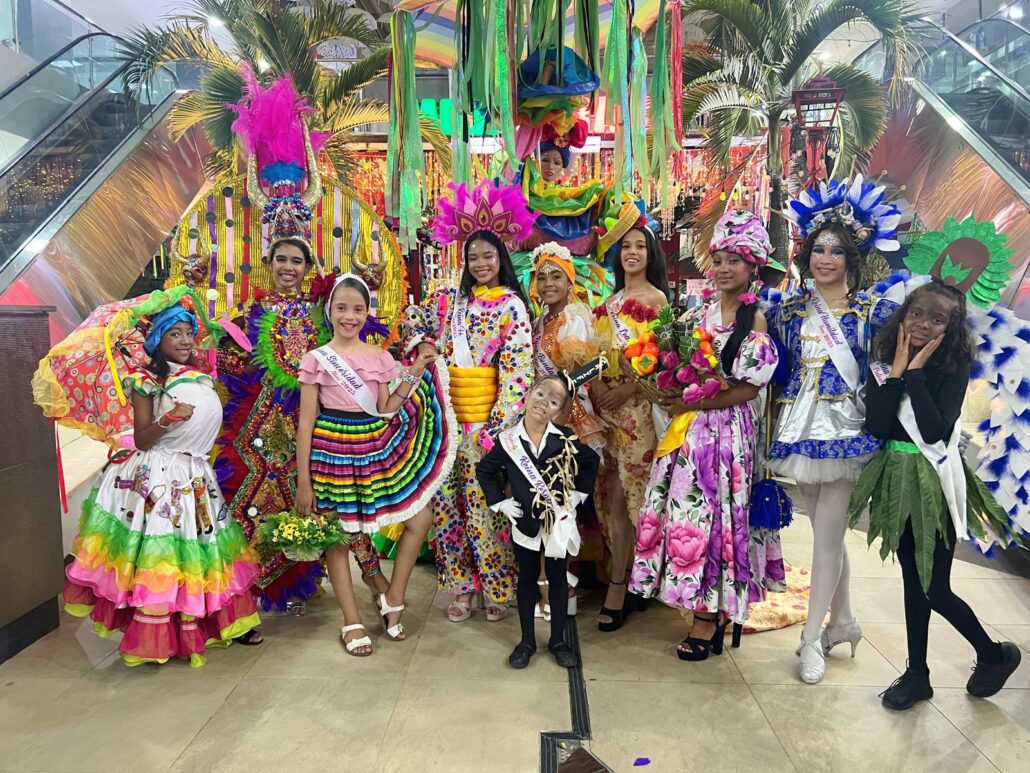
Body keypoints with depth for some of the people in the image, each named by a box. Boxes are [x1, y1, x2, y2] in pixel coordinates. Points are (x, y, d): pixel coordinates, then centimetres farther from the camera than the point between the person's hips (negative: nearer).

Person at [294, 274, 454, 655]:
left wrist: (413, 375, -1)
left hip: (378, 448, 3)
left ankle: (393, 599, 19)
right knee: (335, 534, 6)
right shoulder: (316, 359, -4)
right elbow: (306, 421, -4)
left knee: (420, 519, 1)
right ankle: (352, 622, 22)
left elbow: (385, 411, 5)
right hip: (333, 452, -3)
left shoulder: (380, 357, 5)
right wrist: (303, 481, -7)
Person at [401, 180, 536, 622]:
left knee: (487, 500, -2)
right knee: (448, 498, 5)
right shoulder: (449, 300, 11)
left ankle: (497, 587, 15)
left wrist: (496, 426, -15)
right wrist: (422, 344, -1)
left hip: (488, 419, -4)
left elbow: (518, 370, -8)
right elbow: (409, 321, 21)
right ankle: (460, 586, 18)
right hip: (449, 416, 4)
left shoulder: (512, 306, -1)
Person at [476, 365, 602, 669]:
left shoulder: (566, 439, -9)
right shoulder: (508, 441, -9)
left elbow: (591, 461, 8)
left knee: (558, 579, 12)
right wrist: (499, 502, -2)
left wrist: (580, 492, 2)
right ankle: (527, 641, 28)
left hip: (559, 522, 0)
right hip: (525, 522, 0)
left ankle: (558, 640, 28)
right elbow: (484, 470, 4)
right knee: (527, 579, 14)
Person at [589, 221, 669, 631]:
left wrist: (625, 389, -16)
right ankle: (621, 576, 19)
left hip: (638, 405, -6)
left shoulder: (656, 298, 0)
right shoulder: (610, 302, 19)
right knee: (610, 492, 7)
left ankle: (618, 584, 5)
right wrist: (596, 383, 0)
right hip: (605, 403, 6)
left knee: (625, 490, -4)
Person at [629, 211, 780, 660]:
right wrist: (674, 397, -6)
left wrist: (694, 401, -16)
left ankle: (708, 617, 13)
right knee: (686, 510, 8)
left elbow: (751, 387, -12)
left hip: (727, 429, -6)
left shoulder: (755, 318, -6)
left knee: (712, 513, -1)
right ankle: (711, 611, 23)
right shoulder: (699, 313, 12)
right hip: (689, 426, 6)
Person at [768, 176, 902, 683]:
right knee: (827, 529, 14)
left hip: (846, 428, -3)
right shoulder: (787, 309, 5)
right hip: (802, 426, 3)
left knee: (826, 532, -3)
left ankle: (814, 637, 10)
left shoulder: (873, 312, -1)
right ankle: (843, 621, 33)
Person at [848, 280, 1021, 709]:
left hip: (934, 484, -4)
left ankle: (995, 654, 32)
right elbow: (876, 427, -11)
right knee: (913, 580, 14)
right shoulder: (883, 364, 1)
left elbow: (935, 430, -22)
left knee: (934, 588, 2)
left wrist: (916, 371, -19)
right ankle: (917, 674, 29)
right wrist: (897, 370, -12)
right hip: (898, 481, 4)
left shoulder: (954, 368, -8)